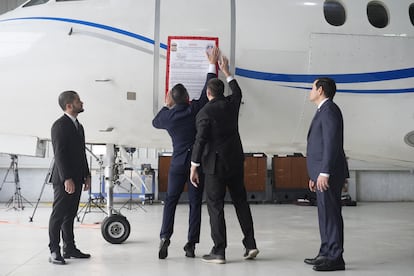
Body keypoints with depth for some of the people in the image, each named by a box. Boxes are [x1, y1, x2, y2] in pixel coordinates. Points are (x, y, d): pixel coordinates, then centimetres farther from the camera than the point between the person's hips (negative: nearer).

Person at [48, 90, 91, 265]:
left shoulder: (78, 126, 17)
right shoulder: (60, 125, -11)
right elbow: (59, 154, -18)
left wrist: (86, 175, 15)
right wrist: (66, 178, -23)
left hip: (76, 179, 9)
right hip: (64, 179, -9)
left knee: (70, 215, 12)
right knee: (58, 214, -5)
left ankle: (69, 248, 16)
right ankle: (54, 251, -1)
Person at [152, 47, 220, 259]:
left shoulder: (168, 116, -5)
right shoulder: (195, 109, -9)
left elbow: (155, 122, 17)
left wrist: (166, 105, 22)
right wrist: (212, 64, 9)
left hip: (178, 164, 1)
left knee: (171, 200, 10)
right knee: (195, 202, 4)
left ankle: (165, 237, -4)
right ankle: (191, 244, 5)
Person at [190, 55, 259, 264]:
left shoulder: (205, 113, -14)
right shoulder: (231, 104, 3)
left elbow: (200, 140, -17)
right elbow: (237, 91, 27)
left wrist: (194, 167, -11)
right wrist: (226, 71, 38)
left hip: (215, 164, -6)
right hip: (236, 161, 6)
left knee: (215, 206, 1)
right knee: (240, 201, 15)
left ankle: (219, 251, 3)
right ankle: (250, 244, 15)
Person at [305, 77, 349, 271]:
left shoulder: (329, 110, -12)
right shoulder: (324, 111, 19)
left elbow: (332, 143, -20)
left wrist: (324, 173, -24)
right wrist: (315, 175, 21)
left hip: (329, 174, -10)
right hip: (322, 172, 10)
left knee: (330, 214, -7)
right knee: (325, 214, 13)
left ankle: (335, 258, -3)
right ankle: (326, 254, 20)